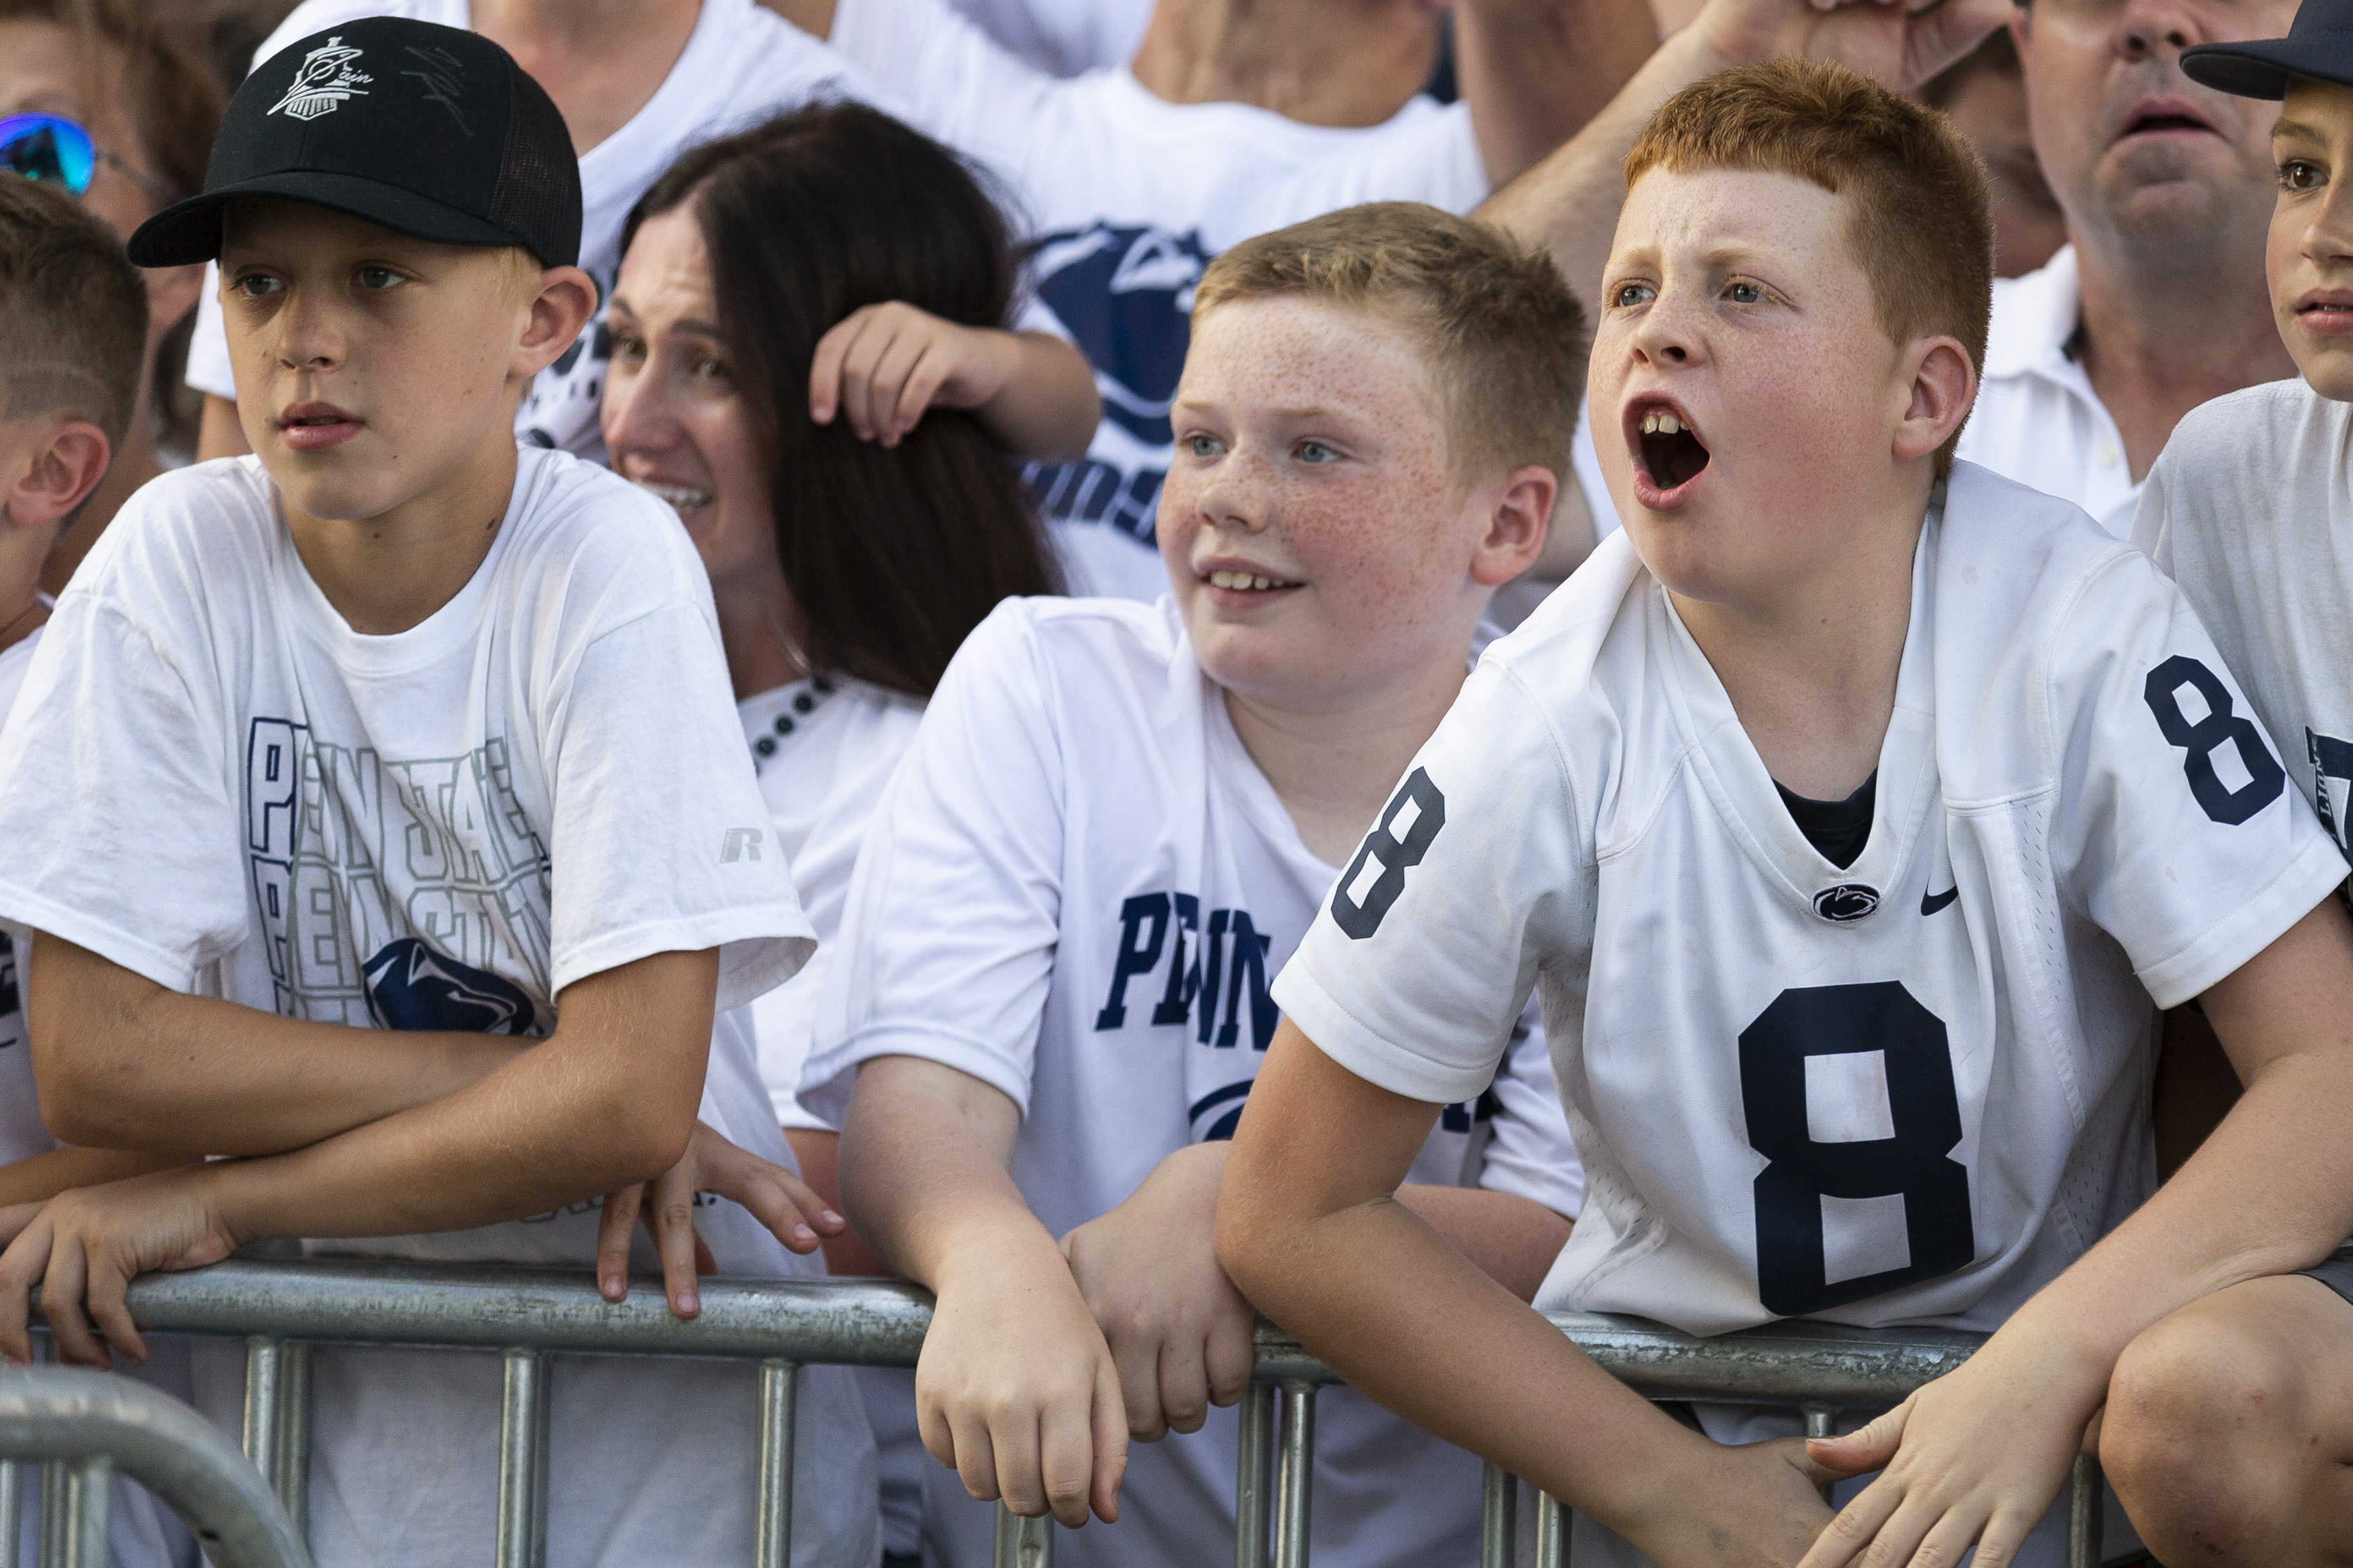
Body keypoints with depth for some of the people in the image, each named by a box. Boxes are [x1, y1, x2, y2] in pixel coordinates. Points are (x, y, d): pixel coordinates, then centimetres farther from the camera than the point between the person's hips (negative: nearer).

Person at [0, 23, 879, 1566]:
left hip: (668, 1410, -2)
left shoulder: (610, 569, -12)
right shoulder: (176, 561, -6)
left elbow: (629, 1094, -18)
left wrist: (214, 1198, -14)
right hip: (326, 1415, 3)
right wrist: (535, 1088, -15)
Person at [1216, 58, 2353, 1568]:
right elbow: (1294, 1213, -3)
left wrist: (2044, 1364, -25)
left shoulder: (2083, 637, -12)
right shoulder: (1554, 734, -11)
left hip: (2039, 1396, 1)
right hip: (1684, 1405, -1)